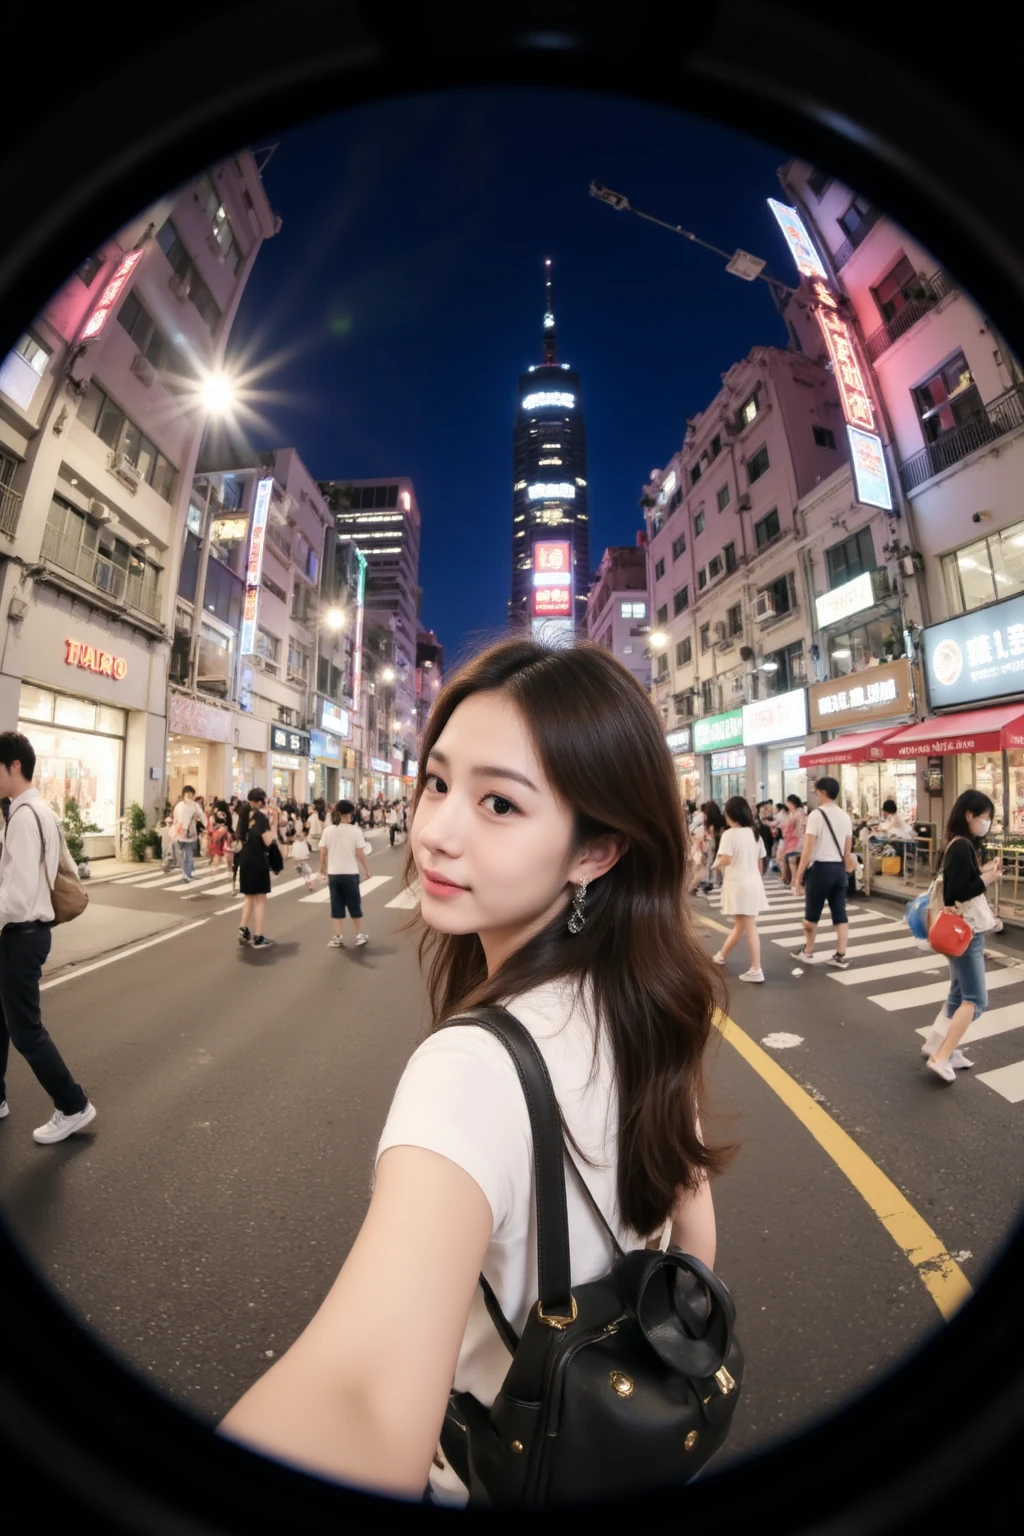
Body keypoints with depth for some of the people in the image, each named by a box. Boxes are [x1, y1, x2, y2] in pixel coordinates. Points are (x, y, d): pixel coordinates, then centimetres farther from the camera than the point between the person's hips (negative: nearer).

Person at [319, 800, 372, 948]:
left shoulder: (328, 830, -3)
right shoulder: (355, 831, -11)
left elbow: (323, 853, 2)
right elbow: (360, 854, -10)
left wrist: (322, 866, 20)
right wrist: (367, 869, 3)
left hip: (333, 873, 2)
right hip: (350, 873, -2)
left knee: (337, 905, 11)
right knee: (354, 904, 11)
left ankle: (337, 938, 12)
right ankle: (359, 935, 22)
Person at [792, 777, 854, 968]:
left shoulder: (816, 814, -12)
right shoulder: (845, 816, 9)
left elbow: (808, 848, -16)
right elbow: (848, 850, 12)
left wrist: (798, 874, -12)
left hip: (821, 867, -6)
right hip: (839, 868, 6)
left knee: (811, 914, 8)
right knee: (840, 913, 10)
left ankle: (808, 952, 21)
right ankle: (840, 957, 13)